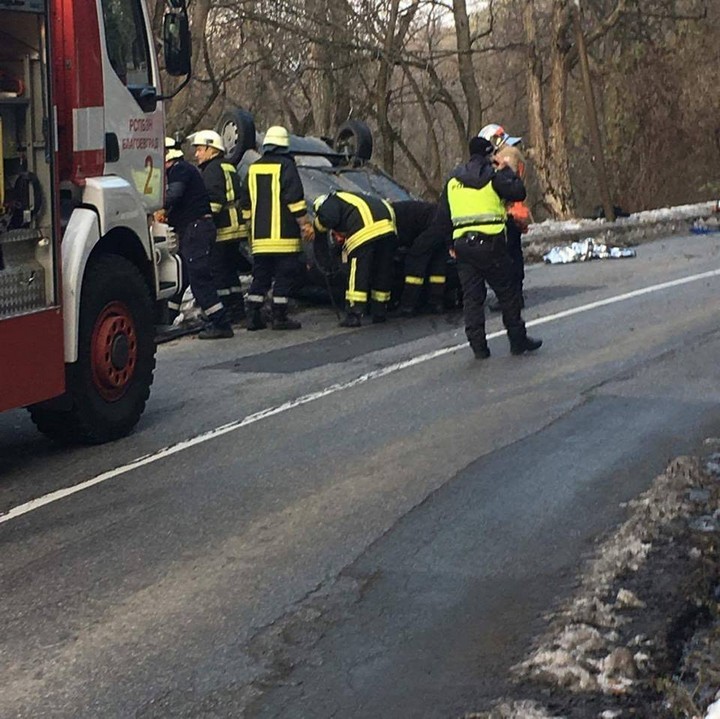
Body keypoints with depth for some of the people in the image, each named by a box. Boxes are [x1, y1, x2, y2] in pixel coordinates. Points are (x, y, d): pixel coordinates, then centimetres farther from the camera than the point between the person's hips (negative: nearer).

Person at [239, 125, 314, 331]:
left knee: (260, 276, 12)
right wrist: (305, 224, -7)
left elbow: (246, 203, 19)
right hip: (284, 235, -6)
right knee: (284, 276, -1)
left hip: (260, 236, 6)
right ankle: (280, 317, -2)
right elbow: (295, 199, -13)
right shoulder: (285, 166, -6)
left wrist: (251, 229, 27)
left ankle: (253, 315, 8)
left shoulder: (253, 168, 13)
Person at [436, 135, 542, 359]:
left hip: (462, 243, 4)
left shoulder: (453, 181, 13)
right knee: (507, 292, 7)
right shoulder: (493, 176, -3)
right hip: (490, 243, -4)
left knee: (471, 296, 7)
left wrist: (450, 245, 21)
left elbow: (443, 215, 15)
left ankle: (478, 346, 3)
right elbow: (518, 193, -3)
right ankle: (518, 340, 10)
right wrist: (506, 171, 10)